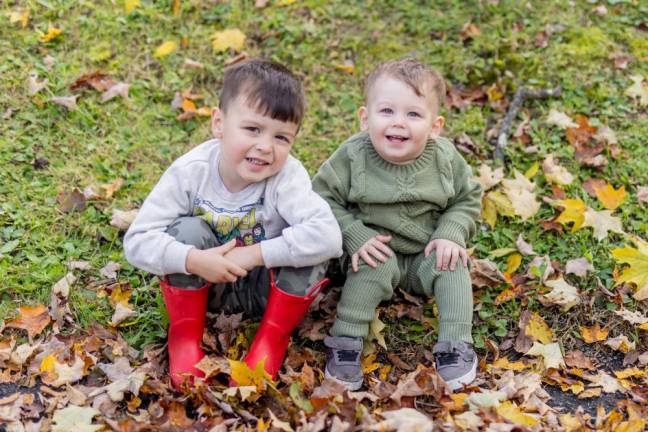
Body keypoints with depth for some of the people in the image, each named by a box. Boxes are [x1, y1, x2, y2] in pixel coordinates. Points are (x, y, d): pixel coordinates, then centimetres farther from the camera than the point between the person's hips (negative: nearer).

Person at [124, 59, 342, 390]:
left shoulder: (287, 176, -26)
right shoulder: (189, 172, -22)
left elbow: (328, 236, -40)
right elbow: (137, 241, -23)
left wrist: (255, 254, -38)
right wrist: (194, 260, -39)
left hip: (266, 289, -1)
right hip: (206, 284, 1)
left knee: (308, 249, -27)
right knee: (187, 231, -27)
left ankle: (270, 342, -10)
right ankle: (185, 335, -9)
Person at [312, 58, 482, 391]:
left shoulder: (445, 159, -11)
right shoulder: (353, 157, -17)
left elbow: (467, 199, 2)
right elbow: (324, 198, -11)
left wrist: (451, 234, -16)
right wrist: (354, 236, -23)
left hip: (427, 253, 2)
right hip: (376, 249, -2)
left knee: (452, 266, -23)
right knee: (374, 268, -30)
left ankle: (456, 345, -15)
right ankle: (346, 341, -22)